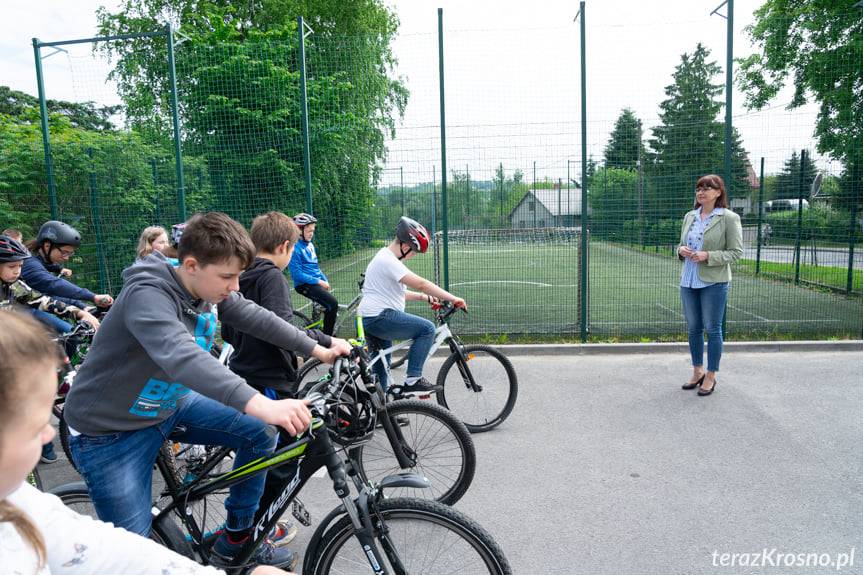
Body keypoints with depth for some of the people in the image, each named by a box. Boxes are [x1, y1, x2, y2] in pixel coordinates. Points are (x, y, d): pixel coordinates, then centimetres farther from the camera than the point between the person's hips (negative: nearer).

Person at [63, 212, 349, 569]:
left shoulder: (209, 287, -9)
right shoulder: (147, 295, -33)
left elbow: (256, 318, 0)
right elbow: (181, 356, -49)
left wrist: (317, 349, -4)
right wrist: (258, 403, -61)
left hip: (169, 404, 7)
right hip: (110, 433, -7)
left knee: (260, 432, -3)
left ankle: (236, 540, 13)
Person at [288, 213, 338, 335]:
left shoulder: (310, 245, 13)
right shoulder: (295, 248, -14)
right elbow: (297, 274, -18)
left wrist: (325, 281, 7)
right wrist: (318, 281, -18)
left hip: (317, 283, 9)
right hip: (304, 285, -9)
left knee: (330, 307, 9)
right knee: (333, 303, -22)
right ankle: (326, 338, -13)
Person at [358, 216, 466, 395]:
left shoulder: (385, 258, 17)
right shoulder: (388, 261, -17)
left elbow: (399, 292, 22)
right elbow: (421, 284, -23)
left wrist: (425, 298, 10)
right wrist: (453, 299, -20)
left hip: (372, 320, 11)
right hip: (379, 318, -11)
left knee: (381, 365, 20)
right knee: (427, 329, -14)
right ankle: (412, 380, -13)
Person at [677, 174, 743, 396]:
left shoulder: (729, 218, -7)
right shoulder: (690, 216, 10)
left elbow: (736, 252, -8)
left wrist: (708, 256, -20)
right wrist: (681, 250, -5)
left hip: (714, 282, -6)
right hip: (689, 280, 6)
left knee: (712, 329, 3)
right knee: (693, 328, 13)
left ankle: (711, 376, 15)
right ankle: (697, 372, 27)